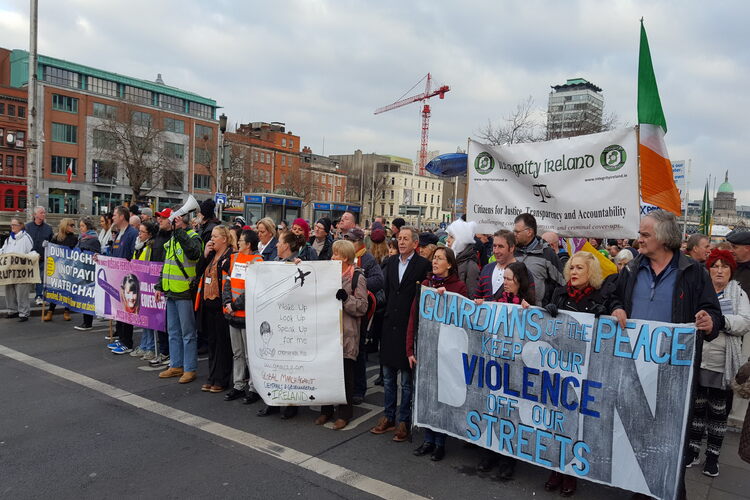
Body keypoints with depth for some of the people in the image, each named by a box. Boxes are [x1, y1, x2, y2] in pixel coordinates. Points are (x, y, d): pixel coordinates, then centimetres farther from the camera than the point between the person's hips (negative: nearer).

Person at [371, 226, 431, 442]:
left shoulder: (423, 265, -9)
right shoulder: (392, 261, 10)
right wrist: (389, 313, 11)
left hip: (409, 327, -6)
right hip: (390, 325, 6)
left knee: (407, 378, 4)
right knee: (388, 376, 14)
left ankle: (404, 422, 16)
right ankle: (388, 417, 27)